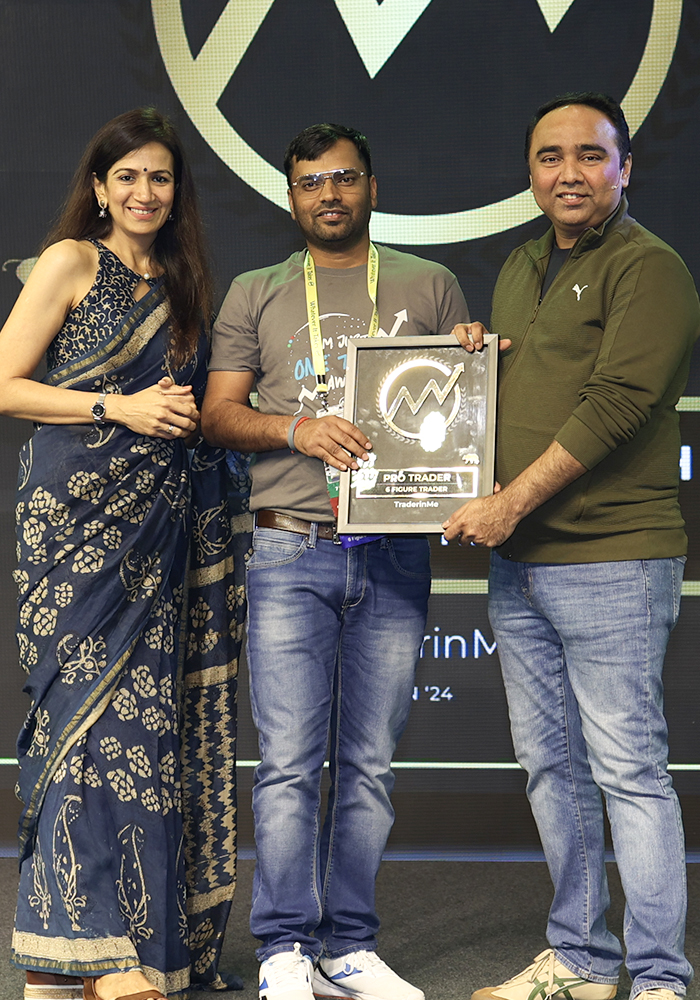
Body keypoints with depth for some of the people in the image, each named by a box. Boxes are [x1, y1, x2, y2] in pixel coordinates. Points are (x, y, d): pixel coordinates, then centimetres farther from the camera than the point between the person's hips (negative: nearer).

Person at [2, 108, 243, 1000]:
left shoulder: (179, 286, 18)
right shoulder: (71, 262, 1)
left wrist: (184, 416, 6)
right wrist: (120, 407, -11)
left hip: (158, 526, 6)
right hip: (79, 521, -6)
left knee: (145, 717, 3)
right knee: (99, 708, -10)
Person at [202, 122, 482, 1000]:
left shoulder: (430, 287, 14)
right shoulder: (255, 294, 13)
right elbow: (218, 412, 6)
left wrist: (478, 365, -9)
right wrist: (296, 429, -13)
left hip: (393, 556, 1)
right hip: (290, 554, -1)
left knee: (369, 762, 5)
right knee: (288, 762, -4)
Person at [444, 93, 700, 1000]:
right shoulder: (518, 270, 18)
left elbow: (617, 403, -17)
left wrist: (513, 501, -17)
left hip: (610, 560, -8)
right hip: (517, 563, 8)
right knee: (550, 766, 13)